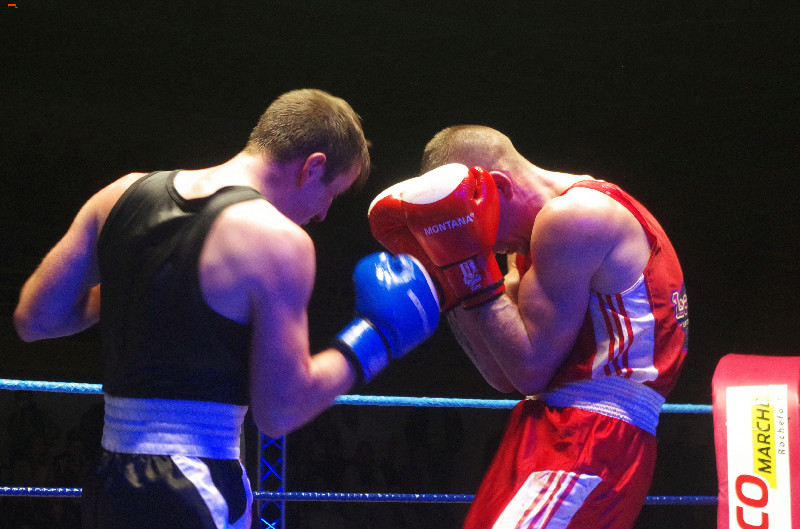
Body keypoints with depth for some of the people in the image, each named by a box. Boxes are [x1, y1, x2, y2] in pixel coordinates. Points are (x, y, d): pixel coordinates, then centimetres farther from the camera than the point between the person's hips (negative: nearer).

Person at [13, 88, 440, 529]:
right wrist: (373, 337, 2)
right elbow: (279, 412, -10)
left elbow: (33, 320, 10)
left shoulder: (122, 194, 8)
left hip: (108, 488, 7)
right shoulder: (277, 240, -11)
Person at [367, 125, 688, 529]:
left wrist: (469, 263, -11)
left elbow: (529, 369, -14)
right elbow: (505, 377, 14)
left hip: (592, 439, -10)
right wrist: (446, 275, 9)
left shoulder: (572, 215, -12)